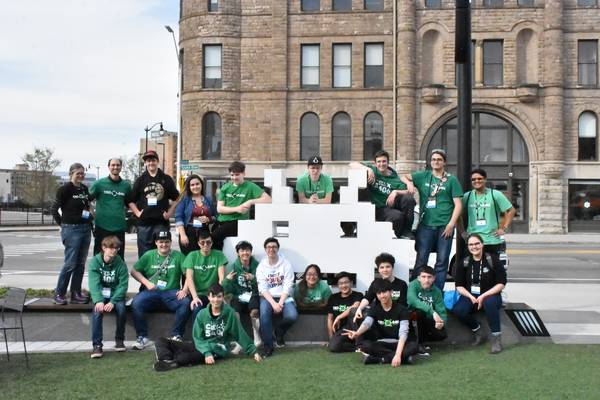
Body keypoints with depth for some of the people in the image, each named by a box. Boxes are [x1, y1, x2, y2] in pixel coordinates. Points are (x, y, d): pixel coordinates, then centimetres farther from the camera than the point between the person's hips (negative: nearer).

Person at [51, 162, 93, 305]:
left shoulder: (85, 189, 10)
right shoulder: (65, 189, -8)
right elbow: (54, 209, -7)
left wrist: (90, 220, 9)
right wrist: (62, 224, -2)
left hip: (86, 228, 6)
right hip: (71, 229, -6)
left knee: (80, 264, 8)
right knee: (70, 263, -5)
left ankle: (76, 294, 16)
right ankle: (59, 294, 7)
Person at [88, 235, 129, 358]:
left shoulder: (120, 263, -6)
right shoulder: (95, 262, -7)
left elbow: (123, 285, -11)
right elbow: (94, 284, -17)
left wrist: (112, 302, -25)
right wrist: (98, 301, -33)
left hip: (115, 294, 0)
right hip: (100, 295, 0)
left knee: (121, 308, -28)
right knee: (97, 311, -29)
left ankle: (119, 339, -6)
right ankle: (97, 345, -24)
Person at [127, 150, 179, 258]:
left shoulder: (166, 179, 9)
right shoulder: (140, 180, 10)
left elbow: (176, 198, 12)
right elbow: (130, 201, 12)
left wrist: (170, 212, 1)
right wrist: (137, 212, -1)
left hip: (161, 222, 0)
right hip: (144, 222, 1)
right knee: (144, 254, 4)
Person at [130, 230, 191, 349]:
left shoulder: (178, 256, 10)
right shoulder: (149, 255, 13)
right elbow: (134, 271, 11)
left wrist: (185, 290, -13)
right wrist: (147, 283, -3)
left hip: (171, 291, -1)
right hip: (151, 291, 1)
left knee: (186, 302, -31)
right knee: (136, 303, -29)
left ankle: (176, 335, -16)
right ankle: (142, 337, -15)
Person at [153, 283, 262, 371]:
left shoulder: (230, 313, -4)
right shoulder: (202, 314, 1)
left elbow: (240, 335, 2)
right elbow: (198, 338, -4)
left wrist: (253, 351, 0)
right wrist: (207, 352, -21)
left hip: (217, 350, -4)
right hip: (201, 346, 4)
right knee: (162, 341, -13)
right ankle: (168, 362, -39)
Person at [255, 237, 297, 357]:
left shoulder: (286, 265, 1)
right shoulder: (261, 266, 4)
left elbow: (287, 287, -5)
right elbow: (262, 288, -5)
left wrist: (280, 303, -18)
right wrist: (273, 303, -19)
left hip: (283, 297, 0)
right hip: (267, 297, 0)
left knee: (292, 316, -28)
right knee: (264, 314, -33)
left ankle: (279, 331, 7)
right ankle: (268, 346, -20)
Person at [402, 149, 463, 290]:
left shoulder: (451, 180, 7)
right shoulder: (423, 176, 11)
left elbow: (458, 204, 2)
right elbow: (403, 177, 15)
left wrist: (451, 224, -8)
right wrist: (409, 183, -7)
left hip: (445, 226, -1)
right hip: (426, 225, 1)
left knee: (442, 262, 2)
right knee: (421, 260, 0)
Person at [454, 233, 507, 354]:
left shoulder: (492, 259, -6)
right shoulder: (464, 263, 4)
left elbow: (501, 284, -8)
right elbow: (459, 286, 5)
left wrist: (483, 296, -19)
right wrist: (471, 297, -14)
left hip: (490, 295, -2)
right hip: (470, 296, 3)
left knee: (490, 302, -39)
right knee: (458, 310, -29)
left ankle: (496, 337, -23)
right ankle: (477, 331, -2)